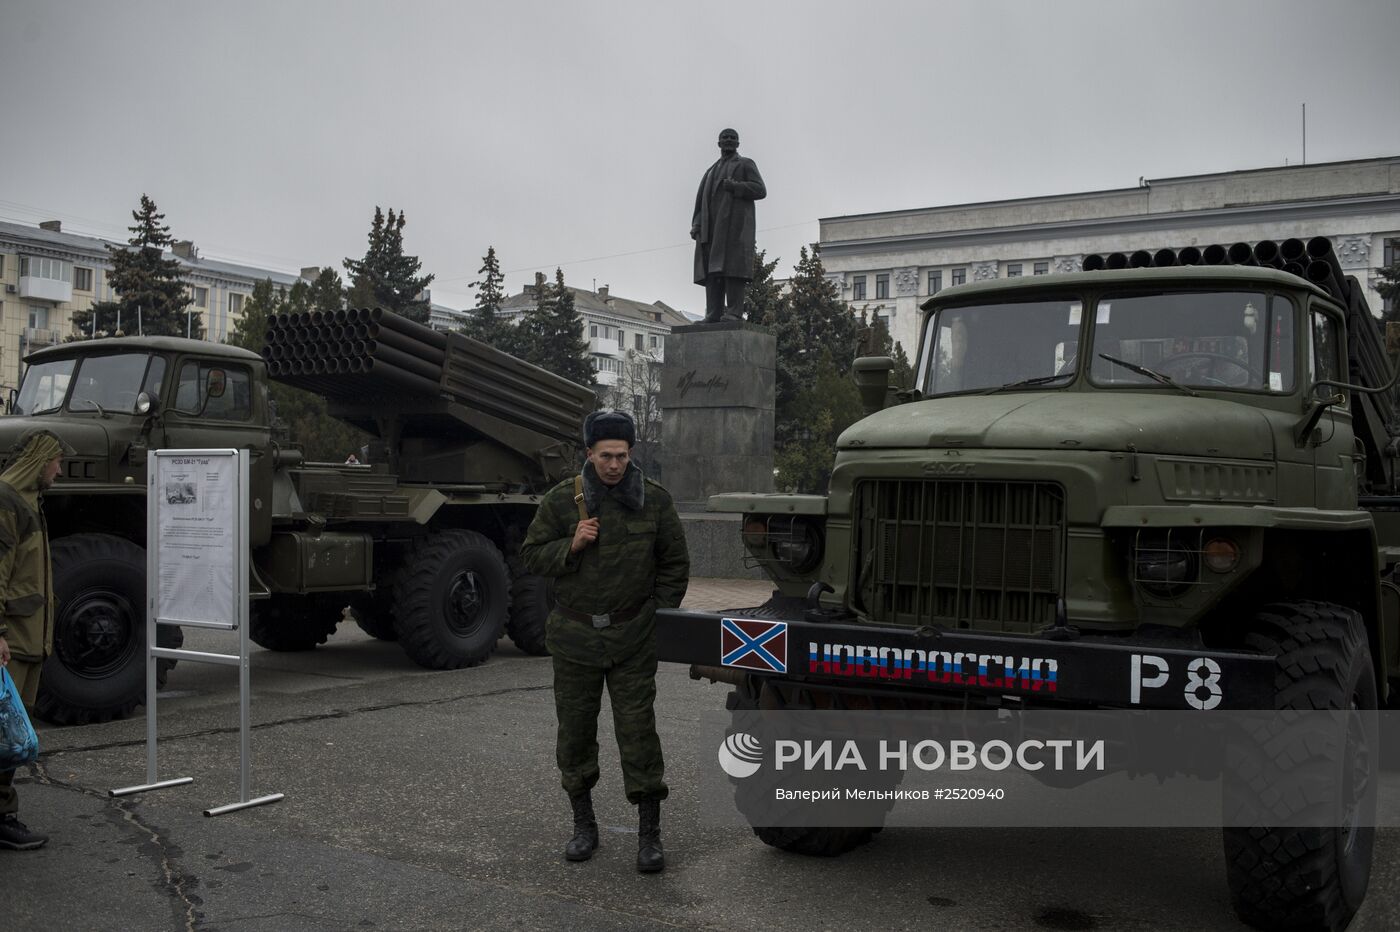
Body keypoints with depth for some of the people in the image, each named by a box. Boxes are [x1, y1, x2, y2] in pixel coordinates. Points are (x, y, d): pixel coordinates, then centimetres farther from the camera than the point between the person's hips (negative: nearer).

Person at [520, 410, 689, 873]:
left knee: (638, 730, -2)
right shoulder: (562, 499, -1)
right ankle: (583, 825, 26)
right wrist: (571, 546, -14)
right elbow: (531, 556, 3)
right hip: (575, 636, 1)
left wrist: (658, 615, 1)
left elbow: (675, 563, 8)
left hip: (633, 639, -1)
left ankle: (649, 834, 7)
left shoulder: (654, 499, 0)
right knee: (575, 731, 10)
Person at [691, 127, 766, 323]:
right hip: (712, 226, 6)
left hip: (734, 223, -6)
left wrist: (733, 186, -12)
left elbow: (760, 190, -2)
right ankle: (713, 314, -10)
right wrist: (696, 225, 5)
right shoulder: (711, 171, 28)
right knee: (711, 269, -5)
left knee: (732, 266, -15)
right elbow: (701, 200, 20)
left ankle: (733, 312, -21)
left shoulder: (746, 164, 12)